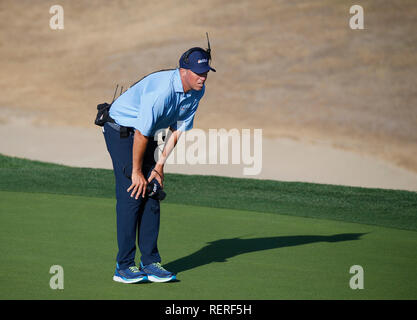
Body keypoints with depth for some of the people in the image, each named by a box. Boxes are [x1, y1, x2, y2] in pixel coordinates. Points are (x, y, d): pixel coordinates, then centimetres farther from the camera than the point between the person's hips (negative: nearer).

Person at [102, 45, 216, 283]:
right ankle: (124, 266, -9)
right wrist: (136, 172, -18)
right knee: (131, 195, -12)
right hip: (121, 130, -8)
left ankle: (150, 262, 5)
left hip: (145, 134, 8)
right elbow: (141, 134, -27)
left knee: (152, 195, 2)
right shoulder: (161, 90, -33)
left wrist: (159, 166, -2)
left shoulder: (197, 92, -8)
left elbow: (178, 129, 1)